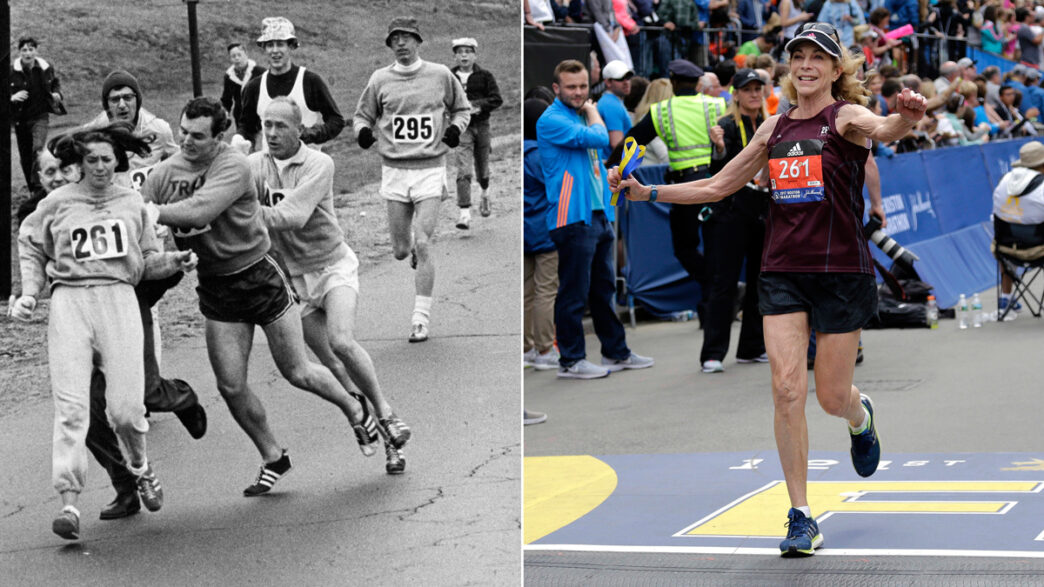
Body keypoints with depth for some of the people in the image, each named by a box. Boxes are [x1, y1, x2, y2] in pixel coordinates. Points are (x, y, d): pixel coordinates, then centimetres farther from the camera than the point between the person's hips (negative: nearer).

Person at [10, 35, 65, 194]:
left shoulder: (46, 68, -3)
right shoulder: (12, 72, -10)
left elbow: (56, 83, 18)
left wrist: (57, 94, -2)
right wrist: (12, 97, -23)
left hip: (40, 116, -1)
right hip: (20, 119, 1)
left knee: (38, 148, -24)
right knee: (25, 157, 9)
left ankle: (38, 186, -19)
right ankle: (33, 190, 26)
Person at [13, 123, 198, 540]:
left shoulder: (132, 203, 15)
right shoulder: (57, 204, 9)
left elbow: (146, 261, 19)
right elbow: (31, 250, 20)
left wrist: (173, 261, 1)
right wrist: (29, 294, 9)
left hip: (119, 298, 1)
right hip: (69, 301, -1)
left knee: (125, 407, -6)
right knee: (71, 405, -10)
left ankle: (140, 468, 25)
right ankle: (69, 502, -11)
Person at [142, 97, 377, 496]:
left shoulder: (233, 166, -21)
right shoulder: (164, 173, -3)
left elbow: (199, 211, -34)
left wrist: (153, 212, -31)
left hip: (259, 277, -5)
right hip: (216, 287, 5)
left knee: (297, 373, 6)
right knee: (231, 386, 0)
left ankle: (355, 412, 34)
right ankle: (273, 459, 21)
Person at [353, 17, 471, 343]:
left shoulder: (441, 75, 1)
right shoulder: (380, 79, 3)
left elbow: (462, 108, 16)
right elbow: (362, 115, 15)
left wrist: (456, 127, -4)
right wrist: (363, 130, -7)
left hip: (430, 169, -2)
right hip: (394, 169, 2)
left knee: (423, 244, -12)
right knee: (401, 251, 5)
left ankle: (420, 319, -6)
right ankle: (413, 247, 45)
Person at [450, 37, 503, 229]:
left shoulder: (484, 76, 2)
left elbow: (497, 99, -2)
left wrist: (478, 105, -18)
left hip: (481, 125, 1)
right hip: (461, 128, -1)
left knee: (482, 168, 14)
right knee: (463, 171, -14)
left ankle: (485, 194, 48)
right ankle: (465, 213, -18)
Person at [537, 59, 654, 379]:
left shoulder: (581, 116, 18)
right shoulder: (552, 120, -11)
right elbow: (599, 138, -20)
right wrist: (592, 112, -3)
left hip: (599, 215, 9)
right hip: (573, 218, -9)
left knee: (603, 289, 15)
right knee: (574, 292, -5)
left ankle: (616, 352, 23)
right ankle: (571, 360, 1)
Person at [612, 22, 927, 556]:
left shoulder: (846, 116, -5)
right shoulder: (775, 127, 10)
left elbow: (881, 130, -30)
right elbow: (718, 186, 18)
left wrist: (906, 117, -54)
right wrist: (648, 192, 11)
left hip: (842, 272, -4)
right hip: (782, 272, 4)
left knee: (832, 397, 4)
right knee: (786, 389, -8)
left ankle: (862, 418, 44)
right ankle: (801, 518, -2)